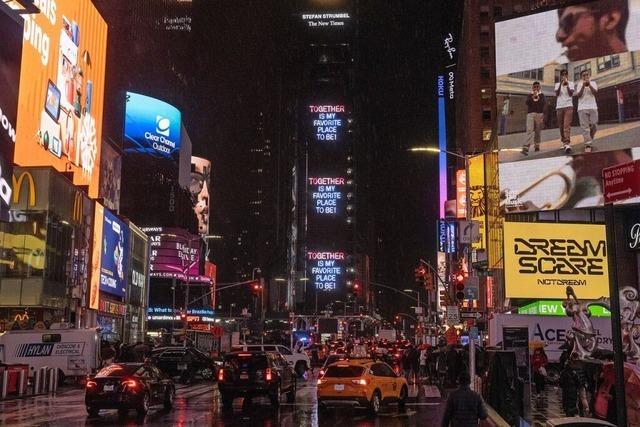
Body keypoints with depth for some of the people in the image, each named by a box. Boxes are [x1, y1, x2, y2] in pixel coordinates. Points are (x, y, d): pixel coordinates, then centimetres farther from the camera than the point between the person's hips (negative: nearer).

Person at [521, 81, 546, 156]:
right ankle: (525, 148, -24)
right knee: (530, 130, -13)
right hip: (530, 114, -1)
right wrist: (532, 97, -15)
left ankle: (537, 146, 16)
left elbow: (544, 103, 0)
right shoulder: (529, 95, 14)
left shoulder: (541, 95, 14)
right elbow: (526, 103, -2)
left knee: (538, 131, 4)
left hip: (539, 114, 2)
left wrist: (538, 99, -15)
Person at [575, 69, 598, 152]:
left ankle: (589, 140, 23)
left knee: (594, 126, 1)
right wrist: (583, 86, -13)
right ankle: (587, 145, -9)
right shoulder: (579, 84, 7)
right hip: (582, 108, -2)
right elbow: (578, 95, -4)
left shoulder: (593, 83, 10)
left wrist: (589, 85, -15)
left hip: (593, 107, 2)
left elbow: (595, 92, -6)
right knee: (585, 127, -7)